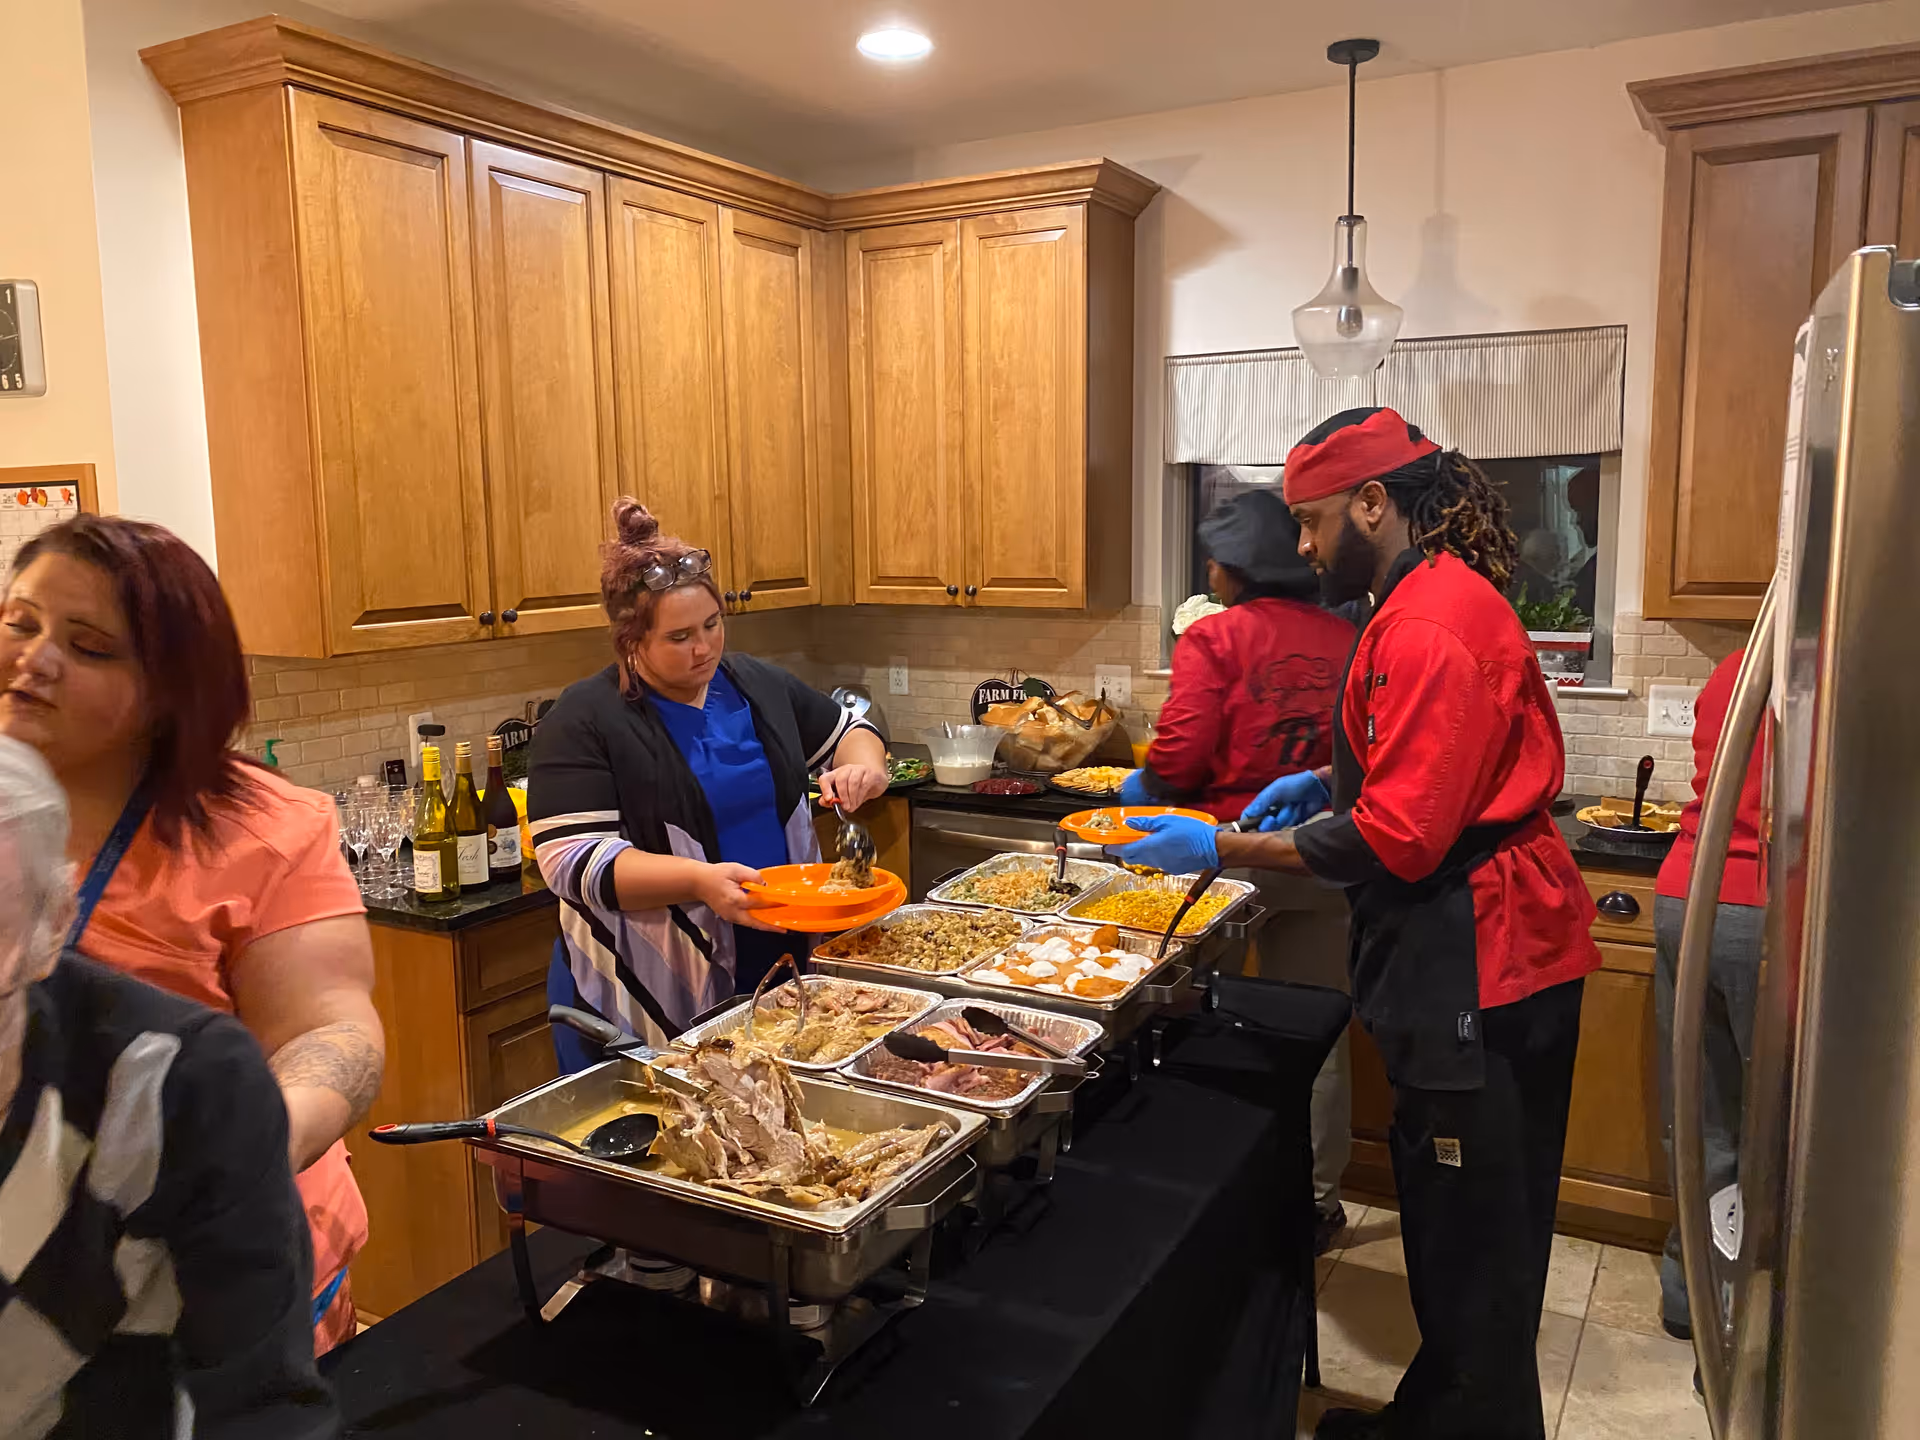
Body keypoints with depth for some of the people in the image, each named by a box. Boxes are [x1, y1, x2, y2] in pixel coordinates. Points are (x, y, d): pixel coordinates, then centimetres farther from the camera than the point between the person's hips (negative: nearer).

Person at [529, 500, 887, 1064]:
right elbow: (574, 859, -19)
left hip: (780, 970, 5)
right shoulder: (584, 721, -12)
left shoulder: (758, 685, 5)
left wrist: (860, 768, -5)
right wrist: (700, 881, -31)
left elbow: (846, 729, 19)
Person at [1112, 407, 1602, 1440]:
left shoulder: (1432, 626, -21)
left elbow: (1398, 840, -24)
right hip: (1466, 954, 11)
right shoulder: (1435, 598, 13)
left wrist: (1222, 849, -19)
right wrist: (1331, 781, 13)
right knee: (1452, 1220, 20)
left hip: (1478, 967, -11)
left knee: (1473, 1247, 4)